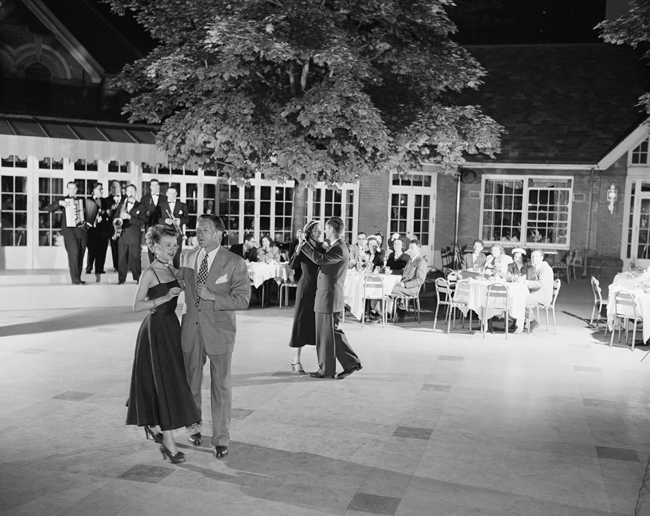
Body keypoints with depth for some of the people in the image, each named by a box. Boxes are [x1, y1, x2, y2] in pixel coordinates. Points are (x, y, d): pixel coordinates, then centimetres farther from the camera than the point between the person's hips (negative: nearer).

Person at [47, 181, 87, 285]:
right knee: (74, 254, -14)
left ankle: (78, 279, 13)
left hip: (82, 230, 4)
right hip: (69, 230, -4)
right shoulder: (64, 200, 6)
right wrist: (59, 203, -19)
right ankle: (75, 280, -15)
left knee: (80, 255, 5)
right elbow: (49, 209, -4)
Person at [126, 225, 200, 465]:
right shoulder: (149, 273, -12)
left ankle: (151, 423, 39)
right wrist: (165, 298, -23)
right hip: (155, 330, -8)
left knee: (171, 379, 17)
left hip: (171, 326, 8)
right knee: (164, 381, -8)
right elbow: (136, 306, -15)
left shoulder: (172, 270, 9)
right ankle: (168, 441, -3)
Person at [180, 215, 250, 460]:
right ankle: (194, 425, 38)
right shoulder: (186, 257, 5)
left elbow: (242, 300, -13)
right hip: (191, 328, 4)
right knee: (191, 382, 16)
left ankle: (221, 438, 17)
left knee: (221, 386, 4)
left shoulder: (235, 263, -9)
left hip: (219, 330, -4)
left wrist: (212, 297, -20)